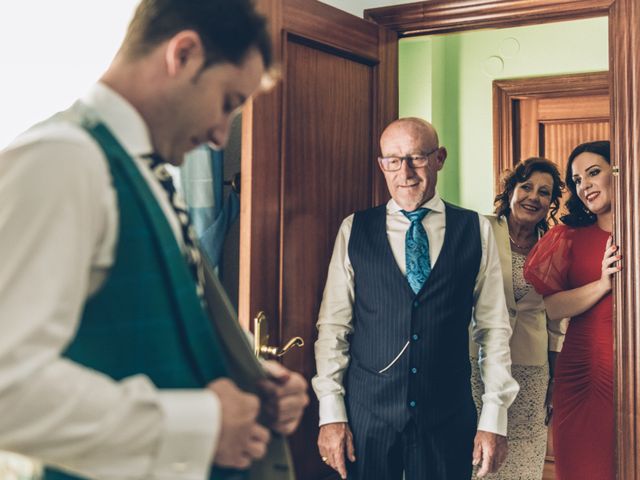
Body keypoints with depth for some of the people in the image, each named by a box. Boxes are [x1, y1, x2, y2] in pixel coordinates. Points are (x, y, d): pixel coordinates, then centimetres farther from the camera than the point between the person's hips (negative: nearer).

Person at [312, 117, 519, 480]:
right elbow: (333, 326, 1)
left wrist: (494, 419, -3)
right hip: (366, 414, 0)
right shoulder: (354, 230, 2)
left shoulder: (476, 231, 1)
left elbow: (494, 327, 1)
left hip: (448, 419, 0)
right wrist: (331, 414, -4)